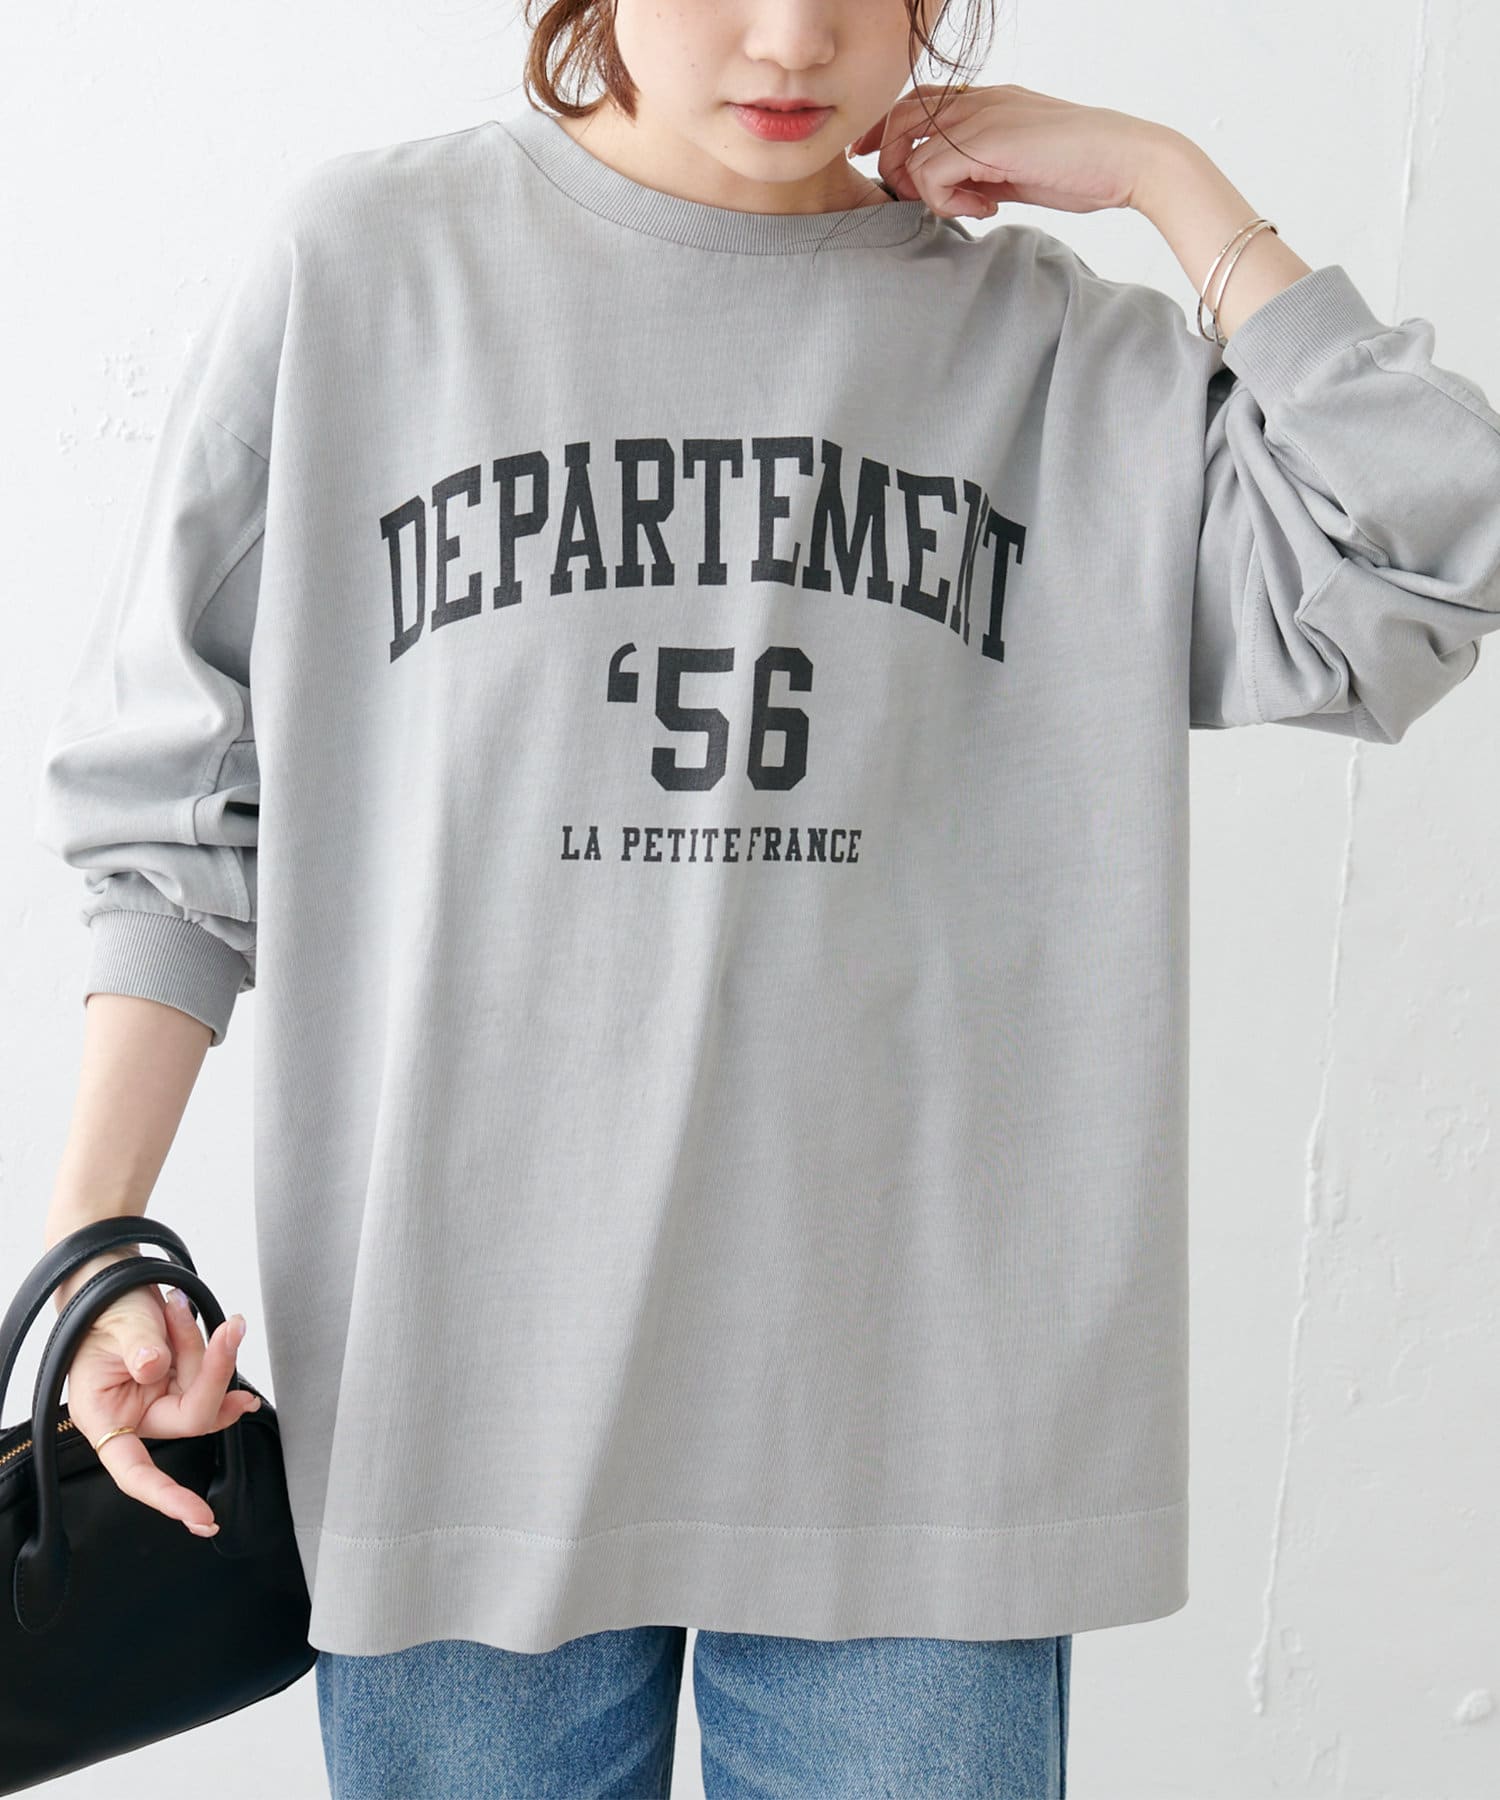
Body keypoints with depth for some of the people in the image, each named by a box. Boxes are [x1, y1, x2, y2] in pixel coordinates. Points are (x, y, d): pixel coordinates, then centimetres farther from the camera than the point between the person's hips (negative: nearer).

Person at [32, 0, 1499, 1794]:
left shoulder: (1047, 342, 3)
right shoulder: (361, 262, 1)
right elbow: (178, 799, 4)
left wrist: (1164, 177, -3)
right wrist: (97, 1234, 0)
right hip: (459, 1379, 0)